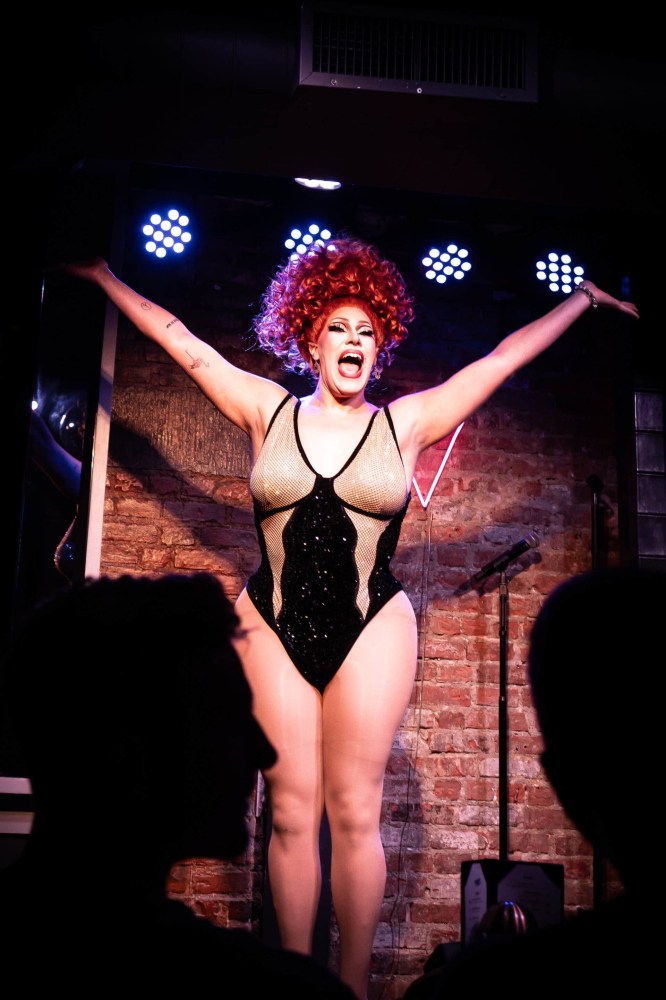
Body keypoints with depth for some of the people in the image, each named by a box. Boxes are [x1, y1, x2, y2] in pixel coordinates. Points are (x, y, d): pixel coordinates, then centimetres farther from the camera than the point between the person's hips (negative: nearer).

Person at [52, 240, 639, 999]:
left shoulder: (406, 422, 6)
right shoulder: (269, 411, 7)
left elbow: (504, 359, 12)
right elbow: (185, 345, 13)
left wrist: (584, 296, 19)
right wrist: (105, 279, 20)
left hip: (371, 630, 0)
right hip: (273, 628, 1)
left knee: (354, 815, 1)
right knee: (291, 815, 3)